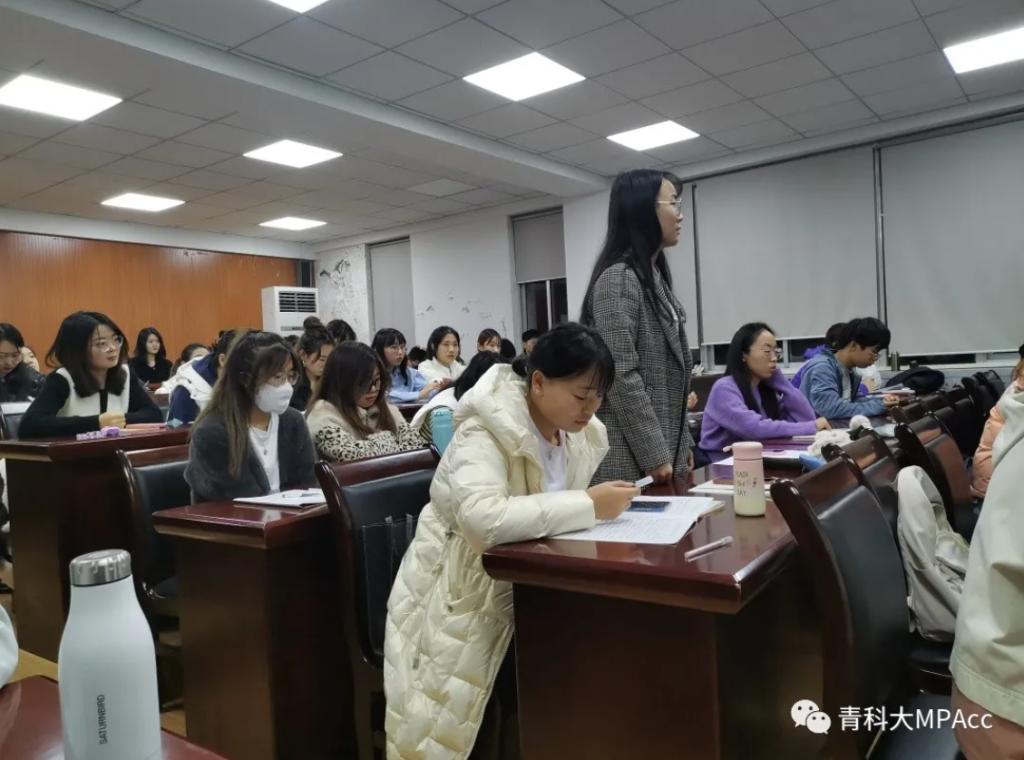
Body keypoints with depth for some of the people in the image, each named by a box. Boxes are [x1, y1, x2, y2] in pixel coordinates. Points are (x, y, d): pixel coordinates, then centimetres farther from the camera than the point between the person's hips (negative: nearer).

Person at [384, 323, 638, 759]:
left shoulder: (582, 434, -3)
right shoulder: (487, 428, -24)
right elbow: (483, 519, -40)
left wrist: (604, 503, -9)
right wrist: (589, 505, -34)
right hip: (460, 598, -6)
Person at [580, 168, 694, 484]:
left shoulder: (656, 276, 14)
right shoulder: (618, 278, -15)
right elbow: (621, 376, -21)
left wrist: (681, 444, 16)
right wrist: (653, 454, -19)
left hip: (666, 451, 9)